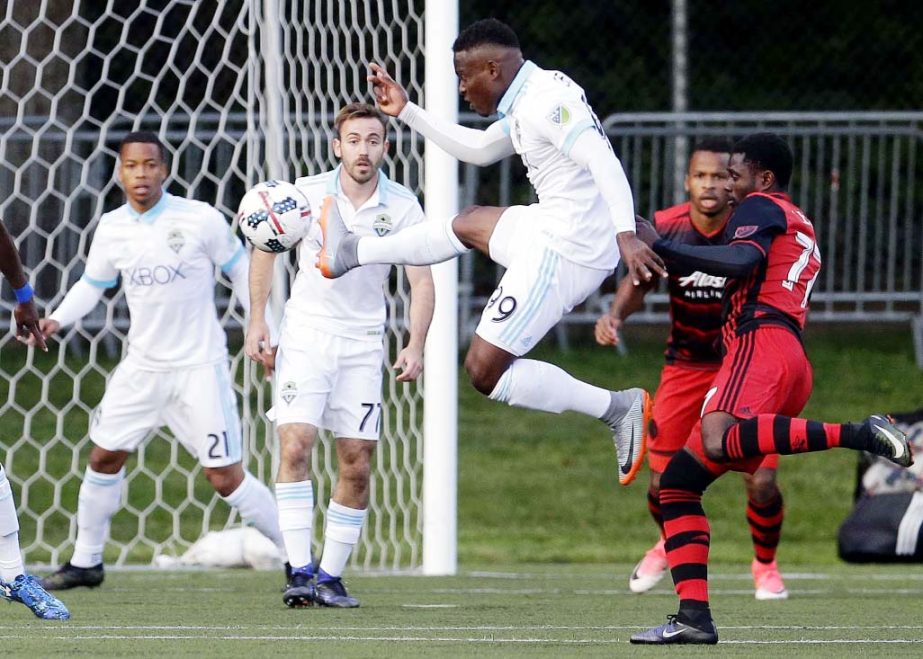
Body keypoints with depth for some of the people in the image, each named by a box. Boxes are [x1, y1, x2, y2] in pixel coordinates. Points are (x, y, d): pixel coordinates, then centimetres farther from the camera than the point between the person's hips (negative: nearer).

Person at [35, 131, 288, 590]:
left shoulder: (201, 220, -11)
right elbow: (92, 284, 15)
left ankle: (298, 558, 3)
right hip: (142, 367, 5)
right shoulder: (111, 229, 2)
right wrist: (57, 319, -2)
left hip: (199, 367, -5)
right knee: (104, 457, 7)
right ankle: (85, 562, 23)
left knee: (224, 477, -8)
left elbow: (241, 272, 0)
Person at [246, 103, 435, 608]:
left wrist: (416, 346, -18)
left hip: (363, 344, 1)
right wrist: (257, 322, 2)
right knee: (295, 448, -16)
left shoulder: (402, 206, -4)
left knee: (357, 466, -1)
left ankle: (331, 576, 10)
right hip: (305, 334, -1)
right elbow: (266, 249, 9)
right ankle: (300, 572, -15)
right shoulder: (308, 193, -4)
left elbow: (422, 281, -4)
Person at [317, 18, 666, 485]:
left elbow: (603, 162, -28)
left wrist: (625, 233, -41)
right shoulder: (524, 106, 15)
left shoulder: (547, 101, -17)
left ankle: (617, 409, -7)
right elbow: (477, 150, 32)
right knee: (468, 225, 31)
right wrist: (406, 112, 32)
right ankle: (352, 252, 48)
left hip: (564, 252, -10)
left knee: (485, 371, -6)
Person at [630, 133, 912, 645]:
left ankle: (859, 435, -39)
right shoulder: (802, 229, 36)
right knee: (678, 481, 10)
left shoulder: (761, 208, 7)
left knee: (719, 441, -39)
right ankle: (693, 617, 0)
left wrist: (660, 247, -9)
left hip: (762, 341, -10)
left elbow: (741, 260, -12)